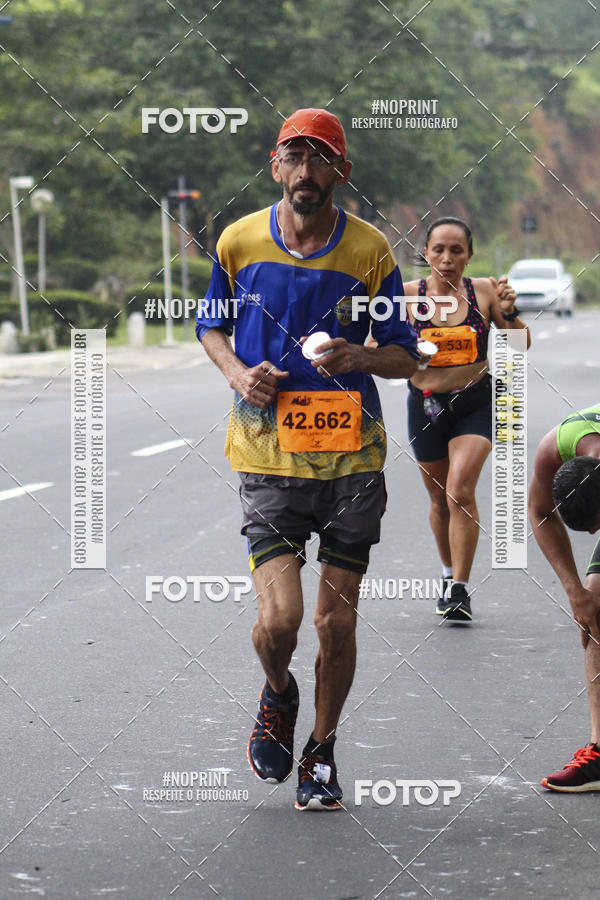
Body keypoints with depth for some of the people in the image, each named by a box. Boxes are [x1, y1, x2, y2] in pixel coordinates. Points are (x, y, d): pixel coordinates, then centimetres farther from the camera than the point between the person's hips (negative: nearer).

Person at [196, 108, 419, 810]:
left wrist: (358, 356, -17)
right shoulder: (239, 241, 1)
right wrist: (238, 372, -3)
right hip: (268, 459, 0)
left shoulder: (369, 250, -2)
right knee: (279, 619, -14)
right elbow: (211, 324, 18)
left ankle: (320, 754, 25)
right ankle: (278, 696, 21)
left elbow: (405, 357, 4)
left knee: (336, 623, 3)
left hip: (352, 460, 0)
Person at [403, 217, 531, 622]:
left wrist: (509, 312, -18)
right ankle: (450, 575, 37)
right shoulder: (407, 295, -6)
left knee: (460, 492, -19)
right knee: (440, 499, 13)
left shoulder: (484, 291, -6)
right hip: (427, 405, 2)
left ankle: (461, 589, -14)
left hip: (476, 403, -2)